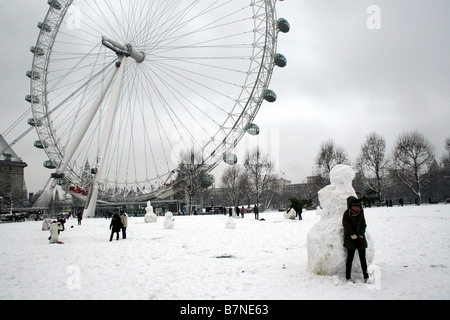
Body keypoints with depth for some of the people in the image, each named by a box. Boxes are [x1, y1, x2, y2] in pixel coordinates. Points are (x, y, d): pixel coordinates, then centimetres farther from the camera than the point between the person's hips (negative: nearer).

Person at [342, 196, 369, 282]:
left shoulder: (361, 213, 6)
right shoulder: (346, 214, -7)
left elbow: (363, 225, 8)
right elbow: (347, 227, -9)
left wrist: (361, 236, -3)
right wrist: (354, 237, -13)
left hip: (360, 238, 4)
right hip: (350, 239, -4)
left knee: (363, 258, 6)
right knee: (350, 257, -2)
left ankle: (366, 275, 16)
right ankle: (348, 277, 6)